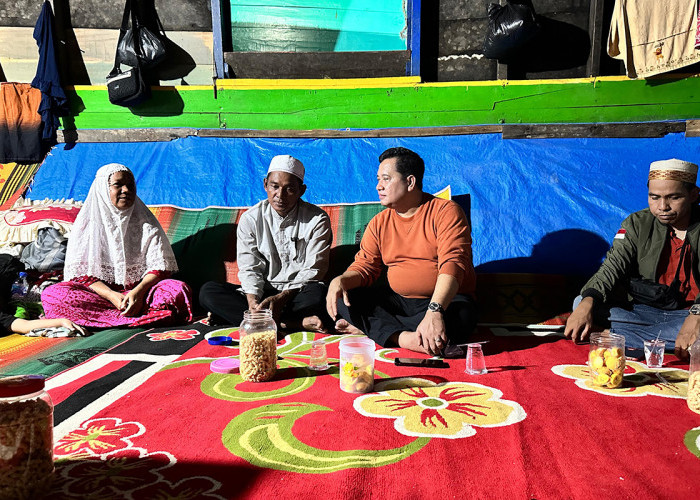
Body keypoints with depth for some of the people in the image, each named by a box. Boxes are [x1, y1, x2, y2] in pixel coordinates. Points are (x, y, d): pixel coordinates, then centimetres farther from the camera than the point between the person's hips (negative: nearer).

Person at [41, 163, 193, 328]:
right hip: (102, 292, 0)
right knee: (51, 294, -26)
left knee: (179, 290, -28)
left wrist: (138, 291, -22)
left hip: (139, 291, 0)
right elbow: (81, 274, -1)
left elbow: (159, 267, -1)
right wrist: (112, 296, -19)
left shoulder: (147, 225, 7)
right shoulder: (88, 224, 5)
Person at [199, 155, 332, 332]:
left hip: (298, 293, -3)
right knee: (207, 291, -20)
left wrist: (281, 298, -23)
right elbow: (249, 268, -2)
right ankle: (293, 323, -31)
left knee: (318, 292, -37)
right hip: (261, 292, 3)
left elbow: (313, 271, -9)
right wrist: (252, 301, -22)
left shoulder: (317, 220, -4)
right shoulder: (250, 219, 2)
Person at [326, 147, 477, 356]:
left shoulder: (446, 211, -9)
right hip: (397, 301, 4)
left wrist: (435, 310, -38)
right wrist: (342, 280, -18)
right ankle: (404, 337, -28)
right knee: (344, 299, -13)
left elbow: (452, 264, -22)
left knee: (461, 314, -38)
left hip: (445, 300, -4)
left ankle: (368, 329, -27)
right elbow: (364, 266, 7)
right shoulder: (379, 223, 9)